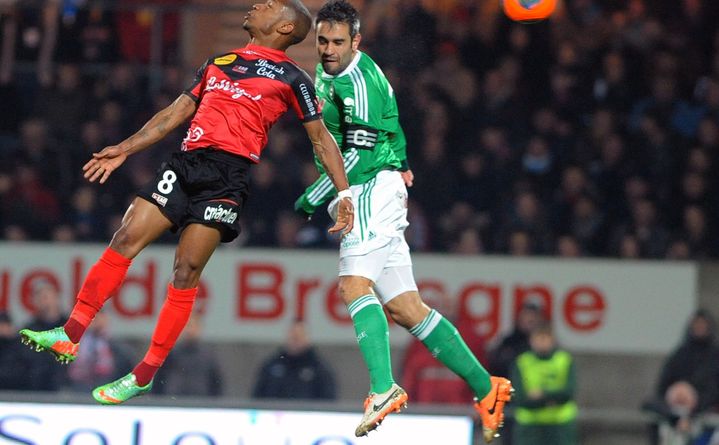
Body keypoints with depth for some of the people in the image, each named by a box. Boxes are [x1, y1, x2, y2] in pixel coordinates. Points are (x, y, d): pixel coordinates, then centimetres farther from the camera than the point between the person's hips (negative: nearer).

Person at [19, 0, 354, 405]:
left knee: (186, 272, -10)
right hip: (187, 162, 5)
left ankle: (146, 374, -4)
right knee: (126, 239, -9)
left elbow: (321, 138, 8)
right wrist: (124, 150, 24)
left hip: (228, 176, -5)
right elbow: (177, 112, 28)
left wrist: (344, 193, 1)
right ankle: (70, 335, -9)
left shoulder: (291, 77, 8)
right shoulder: (218, 62, 24)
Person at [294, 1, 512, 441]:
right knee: (405, 308, 5)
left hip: (373, 190, -10)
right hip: (366, 196, 10)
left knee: (354, 285, -26)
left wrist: (314, 197, -15)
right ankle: (486, 388, 9)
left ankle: (384, 388, -39)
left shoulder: (357, 80, -13)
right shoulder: (328, 73, 18)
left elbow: (360, 155, -19)